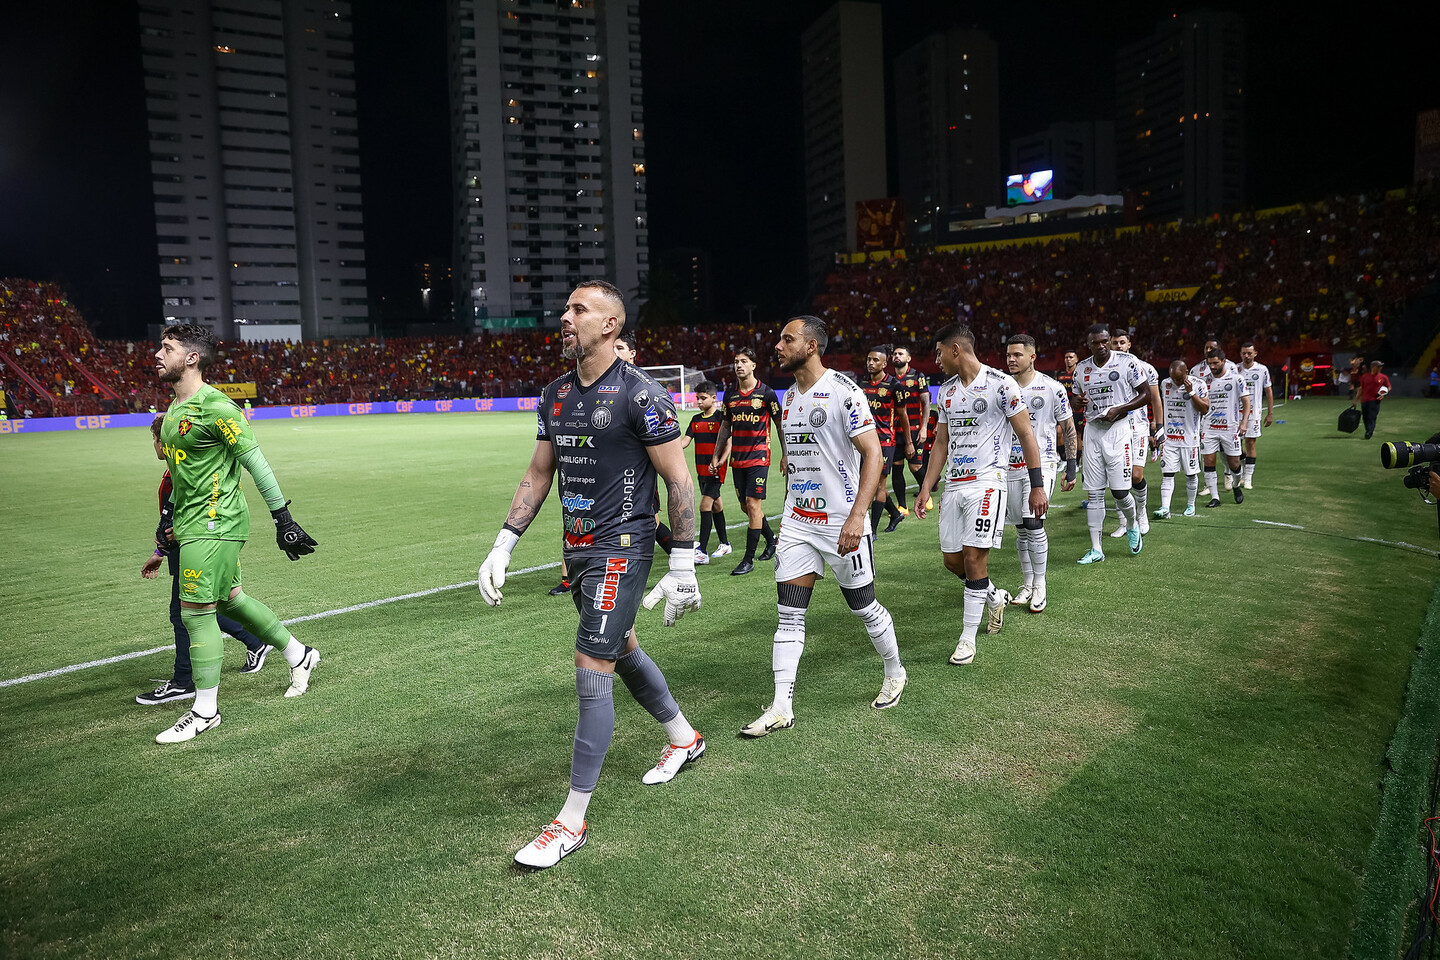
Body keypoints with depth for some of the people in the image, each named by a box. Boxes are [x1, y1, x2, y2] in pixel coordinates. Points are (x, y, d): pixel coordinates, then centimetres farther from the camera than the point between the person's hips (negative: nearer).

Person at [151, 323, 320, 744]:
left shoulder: (215, 406, -16)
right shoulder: (175, 409, 13)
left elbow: (256, 463, -17)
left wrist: (283, 517, -18)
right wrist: (175, 525, 27)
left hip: (213, 525, -9)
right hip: (194, 523, 9)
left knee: (196, 611, -5)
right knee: (230, 600, 17)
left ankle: (205, 711, 7)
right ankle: (299, 655, 33)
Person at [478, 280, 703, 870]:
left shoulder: (639, 393, -14)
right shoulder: (556, 395, 9)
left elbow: (678, 480, -12)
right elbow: (538, 475, 15)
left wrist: (682, 567, -13)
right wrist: (503, 547, 10)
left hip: (622, 546, -8)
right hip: (579, 549, 8)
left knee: (592, 671, -8)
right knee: (622, 650, 20)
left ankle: (572, 821, 4)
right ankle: (684, 738, 45)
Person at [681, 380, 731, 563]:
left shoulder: (720, 417, -8)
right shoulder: (696, 419, 12)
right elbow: (686, 440, 7)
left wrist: (719, 461, -25)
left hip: (715, 470, -7)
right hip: (701, 469, 7)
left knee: (705, 505, -14)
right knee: (715, 505, 16)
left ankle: (702, 552, -16)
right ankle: (725, 543, 29)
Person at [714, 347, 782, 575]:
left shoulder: (766, 393, -5)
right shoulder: (729, 395, 9)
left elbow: (780, 425, 2)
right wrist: (717, 456, 14)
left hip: (759, 458, -5)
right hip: (737, 459, 5)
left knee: (753, 505, -10)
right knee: (747, 506, 11)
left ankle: (748, 559, -5)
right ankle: (771, 540, 36)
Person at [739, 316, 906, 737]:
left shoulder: (843, 392, -13)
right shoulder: (789, 397, 10)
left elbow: (873, 455, -18)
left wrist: (857, 515, -26)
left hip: (841, 524, -6)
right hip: (797, 523, 7)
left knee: (864, 607, 9)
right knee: (789, 615, 3)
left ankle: (895, 673, 35)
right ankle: (781, 707, 8)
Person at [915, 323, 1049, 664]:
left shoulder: (1000, 384, -8)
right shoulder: (947, 389, 12)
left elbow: (1025, 435, -6)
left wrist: (1037, 486, -9)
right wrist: (926, 488, 14)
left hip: (987, 481, -7)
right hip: (954, 484, 7)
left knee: (974, 556, -10)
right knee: (952, 559, 7)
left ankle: (968, 638, 2)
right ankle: (994, 596, 35)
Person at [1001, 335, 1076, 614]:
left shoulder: (1052, 389, -5)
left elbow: (1068, 429, 2)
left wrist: (1071, 467, -2)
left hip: (1041, 462, -4)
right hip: (1010, 465, 4)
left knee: (1033, 523, -16)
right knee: (1021, 528, 9)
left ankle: (1039, 586, -1)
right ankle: (1028, 584, 21)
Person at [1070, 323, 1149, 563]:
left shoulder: (1126, 362, -5)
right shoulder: (1081, 368, 8)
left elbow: (1145, 395, -2)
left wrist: (1118, 409, -15)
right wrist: (1080, 402, -3)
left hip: (1118, 429, -4)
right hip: (1092, 430, 4)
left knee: (1120, 491, -7)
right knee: (1093, 493, 2)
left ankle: (1133, 525, 27)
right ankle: (1096, 549, 8)